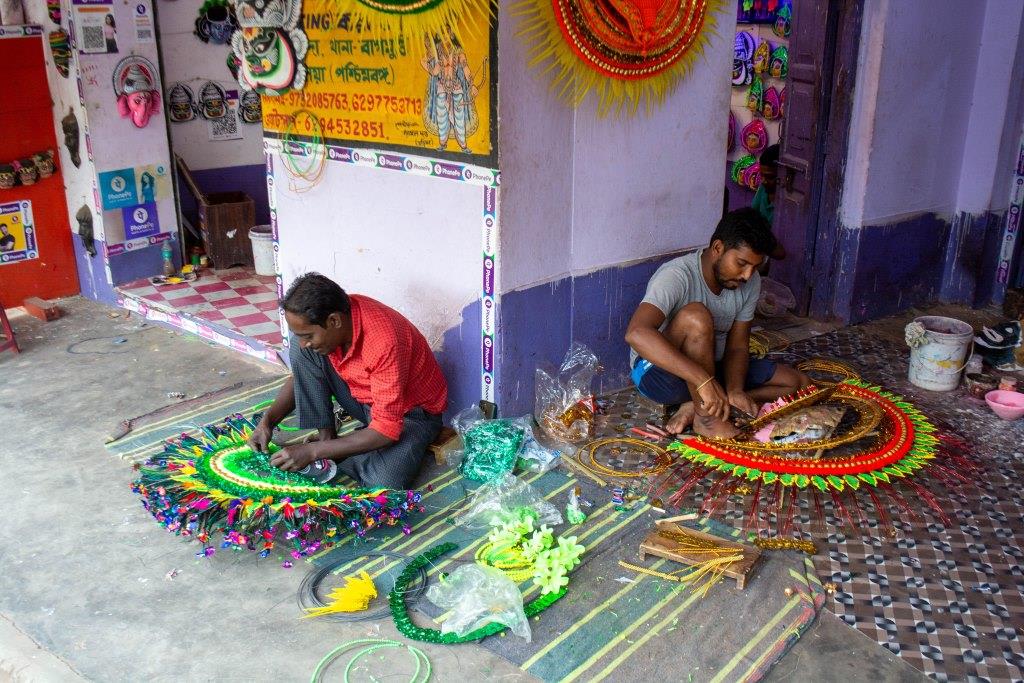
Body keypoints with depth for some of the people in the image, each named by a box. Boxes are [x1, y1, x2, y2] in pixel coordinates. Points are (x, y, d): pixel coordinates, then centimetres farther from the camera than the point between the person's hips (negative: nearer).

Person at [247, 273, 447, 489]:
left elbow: (386, 431, -32)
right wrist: (268, 420, -11)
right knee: (299, 351, -12)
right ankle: (324, 437, -8)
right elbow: (302, 375, 4)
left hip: (410, 412, -6)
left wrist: (314, 451, -31)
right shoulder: (323, 319, -15)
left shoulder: (384, 342, -36)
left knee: (383, 485, -32)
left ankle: (328, 454, -4)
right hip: (361, 397, 6)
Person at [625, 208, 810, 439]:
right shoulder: (677, 276, -27)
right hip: (658, 372, -7)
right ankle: (706, 419, -21)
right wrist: (704, 380, -49)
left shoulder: (750, 282, -6)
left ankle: (696, 405, -13)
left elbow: (737, 347, -2)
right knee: (696, 317, -35)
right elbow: (636, 333, -44)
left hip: (712, 367, 7)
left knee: (799, 384, -3)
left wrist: (734, 391, -24)